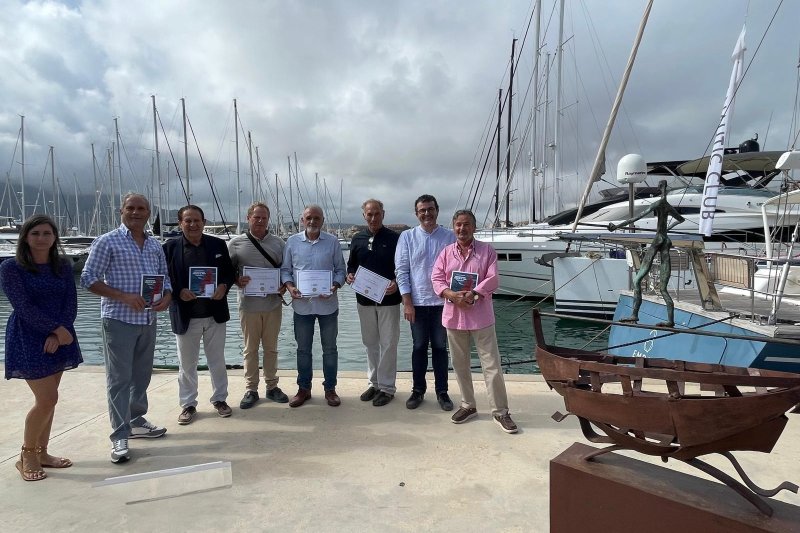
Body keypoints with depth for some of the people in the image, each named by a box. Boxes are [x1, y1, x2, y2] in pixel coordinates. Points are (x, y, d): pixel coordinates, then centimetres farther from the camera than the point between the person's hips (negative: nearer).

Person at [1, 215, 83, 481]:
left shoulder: (63, 266, 6)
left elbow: (71, 303, 0)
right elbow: (23, 306, -14)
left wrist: (56, 336, -12)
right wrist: (57, 329, -17)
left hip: (59, 338, 5)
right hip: (29, 340, -5)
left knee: (48, 399, 10)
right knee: (47, 400, -8)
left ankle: (41, 452, 24)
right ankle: (26, 456, 12)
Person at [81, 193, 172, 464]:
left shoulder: (155, 245, 11)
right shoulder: (107, 242, -5)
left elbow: (165, 278, 16)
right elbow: (88, 279, -8)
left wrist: (166, 297, -6)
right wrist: (124, 296, -19)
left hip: (148, 320, 6)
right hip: (119, 319, -5)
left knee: (142, 375, 15)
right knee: (119, 378, -2)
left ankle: (136, 421, 31)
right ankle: (120, 436, 5)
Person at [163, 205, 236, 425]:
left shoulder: (218, 245, 2)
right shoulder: (170, 247, -3)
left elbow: (229, 272, 7)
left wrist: (224, 286, -12)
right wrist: (179, 292, -18)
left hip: (215, 314, 1)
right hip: (185, 316, -1)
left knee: (217, 360, 13)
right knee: (186, 364, 11)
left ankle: (220, 399, 29)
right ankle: (188, 404, 25)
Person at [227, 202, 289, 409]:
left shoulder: (278, 243, 7)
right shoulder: (236, 243, 0)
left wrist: (284, 286, -6)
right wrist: (237, 281, -16)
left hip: (273, 304, 2)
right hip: (249, 305, -2)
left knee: (271, 347, 11)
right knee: (250, 349, 7)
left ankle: (272, 386, 24)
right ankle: (251, 389, 19)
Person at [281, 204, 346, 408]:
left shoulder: (332, 242, -2)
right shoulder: (292, 242, 1)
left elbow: (340, 269, 2)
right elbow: (285, 269, 6)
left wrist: (335, 286, -16)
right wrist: (289, 286, -12)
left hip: (327, 304, -1)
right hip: (302, 304, 1)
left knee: (330, 348, 9)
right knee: (303, 349, 12)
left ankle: (330, 388, 23)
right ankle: (304, 388, 26)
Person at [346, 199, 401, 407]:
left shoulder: (394, 238, -4)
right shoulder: (357, 239, 7)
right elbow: (351, 264, 16)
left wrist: (396, 283, -20)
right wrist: (349, 275, -5)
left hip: (388, 299, -4)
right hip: (364, 299, 5)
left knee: (388, 343, 1)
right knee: (370, 342, 13)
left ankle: (387, 387, 12)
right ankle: (374, 383, 26)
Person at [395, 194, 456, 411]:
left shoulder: (449, 236, 1)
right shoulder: (407, 237, 1)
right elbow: (401, 271, -1)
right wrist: (407, 302, -6)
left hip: (442, 301, 0)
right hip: (417, 302, 0)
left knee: (440, 347, 9)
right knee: (419, 347, 10)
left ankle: (442, 391, 21)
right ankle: (418, 390, 24)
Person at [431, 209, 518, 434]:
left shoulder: (487, 250, 0)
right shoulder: (446, 252, 7)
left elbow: (492, 279, -9)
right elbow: (436, 279, -2)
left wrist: (472, 295, -22)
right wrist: (452, 295, -19)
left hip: (480, 316, -3)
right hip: (454, 315, 3)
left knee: (492, 364, -1)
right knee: (460, 364, 12)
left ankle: (500, 411, 11)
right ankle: (468, 405, 28)